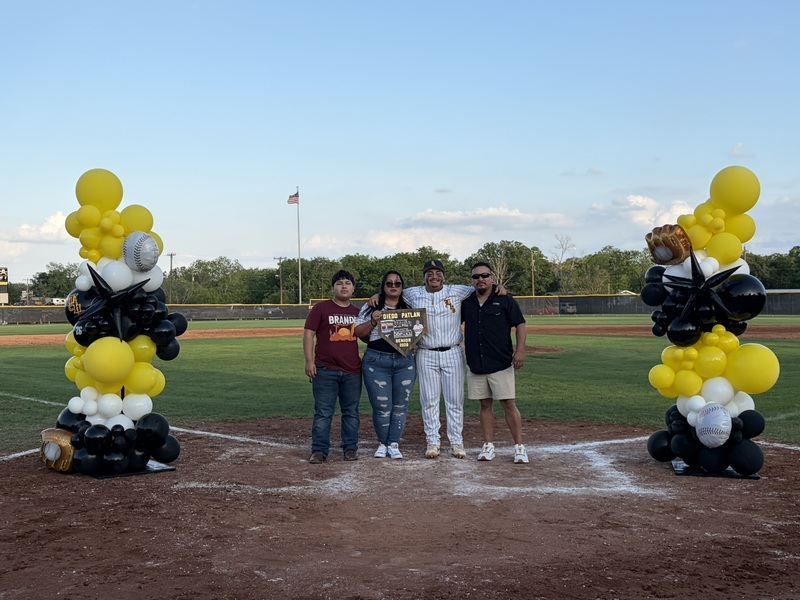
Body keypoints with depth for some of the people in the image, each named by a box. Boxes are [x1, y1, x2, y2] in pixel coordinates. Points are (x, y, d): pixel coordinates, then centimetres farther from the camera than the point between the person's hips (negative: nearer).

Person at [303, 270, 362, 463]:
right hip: (325, 370, -4)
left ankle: (350, 448, 19)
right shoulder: (321, 308, -1)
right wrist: (309, 361, -11)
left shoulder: (357, 312, 13)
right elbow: (308, 333, -3)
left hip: (353, 371, 4)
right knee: (323, 413, -1)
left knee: (351, 412, 10)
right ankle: (319, 450, 4)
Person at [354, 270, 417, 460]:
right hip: (377, 362, -2)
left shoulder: (410, 308, 13)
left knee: (400, 405, 4)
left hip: (405, 362, 2)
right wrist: (373, 322, -13)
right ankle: (382, 443, 19)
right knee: (382, 406, -1)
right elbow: (358, 332, 3)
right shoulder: (371, 307, 5)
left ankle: (394, 444, 15)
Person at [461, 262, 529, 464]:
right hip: (475, 364, 4)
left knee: (509, 404, -4)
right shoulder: (466, 302, 9)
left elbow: (520, 325, -3)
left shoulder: (505, 300, -2)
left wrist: (520, 350, -14)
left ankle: (519, 447, 3)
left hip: (501, 363, -4)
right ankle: (488, 445, 16)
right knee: (485, 404, 10)